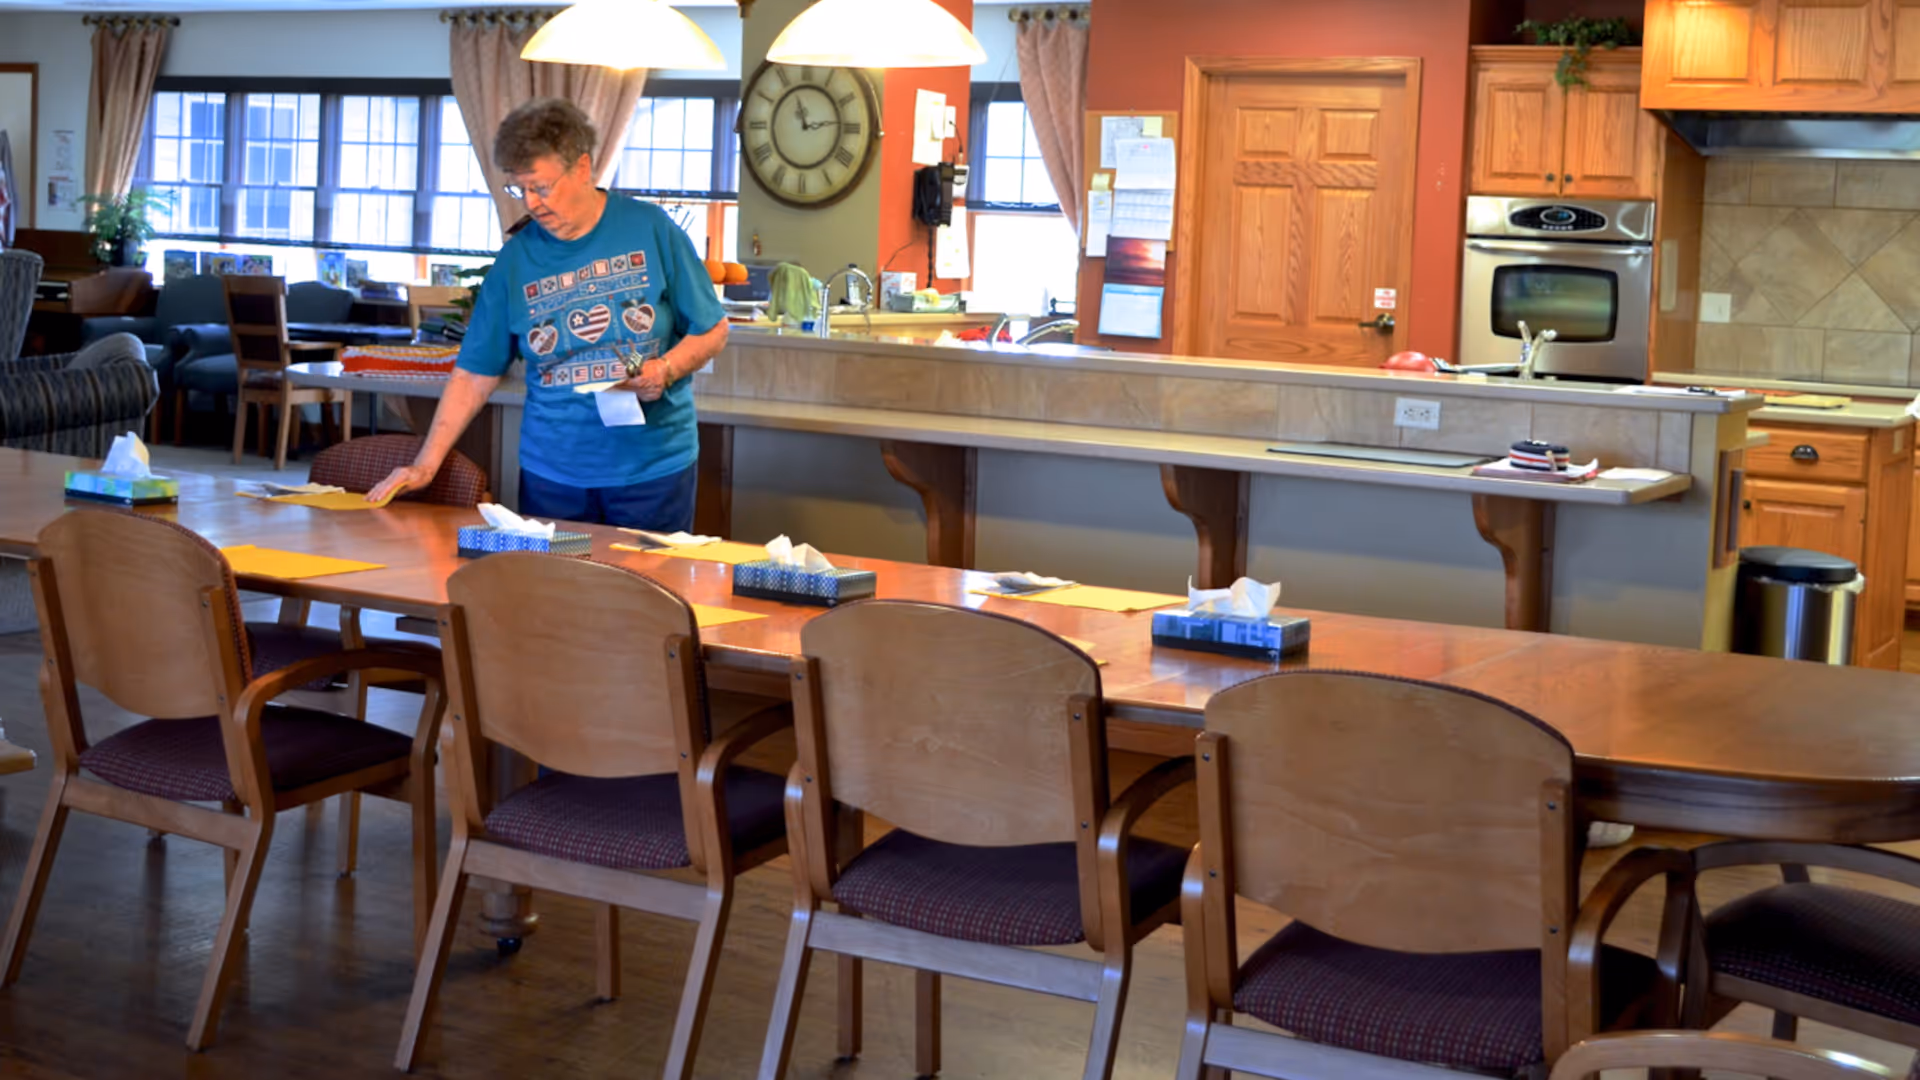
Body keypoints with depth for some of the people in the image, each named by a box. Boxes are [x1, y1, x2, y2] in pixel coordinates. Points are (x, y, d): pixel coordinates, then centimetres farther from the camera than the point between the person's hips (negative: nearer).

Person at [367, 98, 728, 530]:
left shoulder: (651, 230, -3)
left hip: (654, 467, -2)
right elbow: (474, 375, 4)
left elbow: (713, 330, 3)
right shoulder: (516, 259, 2)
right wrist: (426, 464, -3)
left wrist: (666, 370, -16)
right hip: (551, 473, 2)